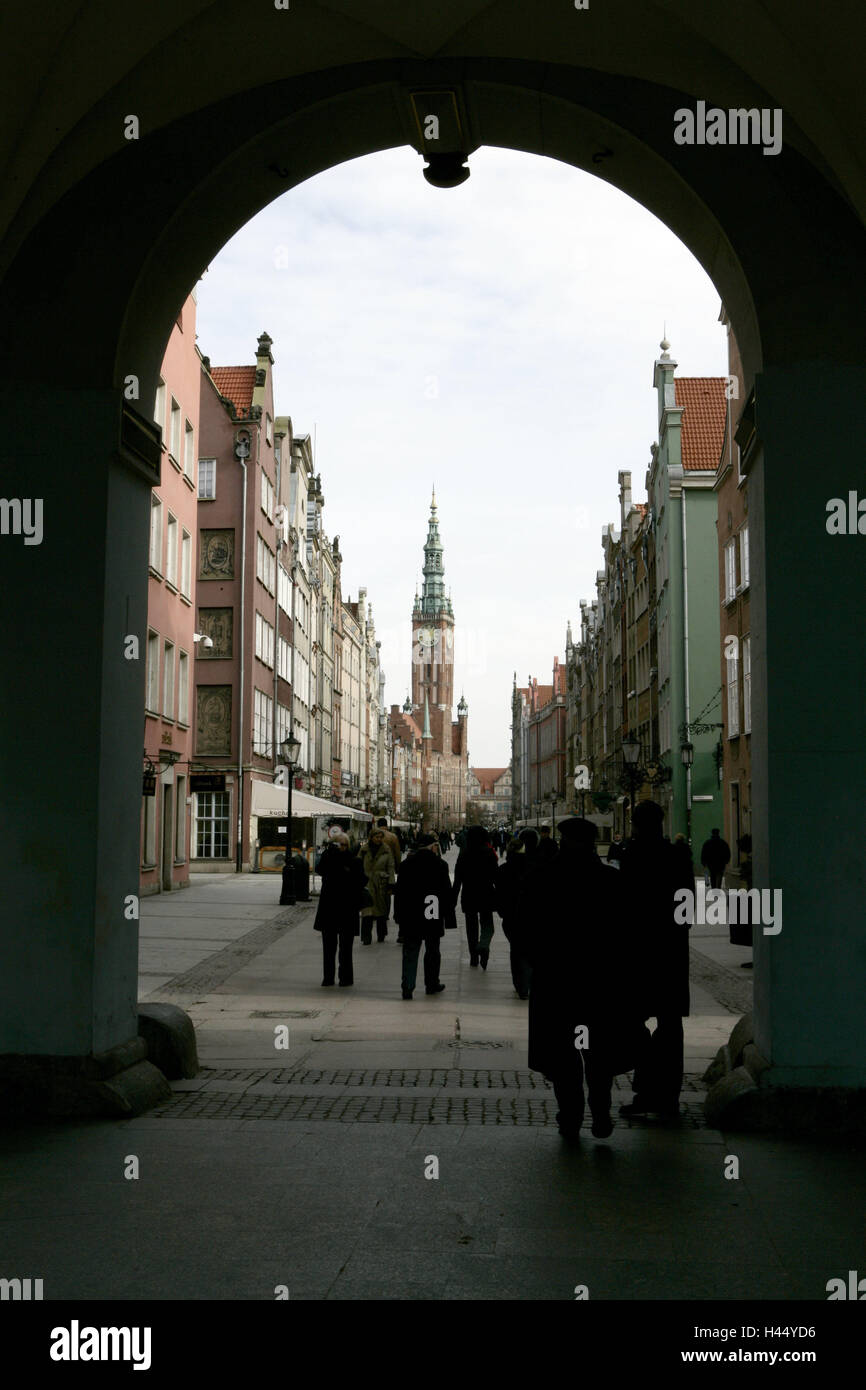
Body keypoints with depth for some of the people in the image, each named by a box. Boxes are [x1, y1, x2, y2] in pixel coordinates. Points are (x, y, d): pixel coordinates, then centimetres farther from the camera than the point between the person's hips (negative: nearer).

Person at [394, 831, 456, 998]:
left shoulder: (406, 864, 2)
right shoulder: (440, 865, -6)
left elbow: (399, 892, 5)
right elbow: (447, 892, -4)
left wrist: (399, 914, 12)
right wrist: (449, 917, 2)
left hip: (410, 917, 1)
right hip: (433, 917, -1)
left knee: (410, 952, 2)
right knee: (432, 951, 14)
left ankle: (407, 986, -9)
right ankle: (432, 984, 23)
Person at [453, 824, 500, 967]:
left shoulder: (464, 854, -3)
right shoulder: (489, 853, -5)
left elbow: (457, 879, -1)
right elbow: (495, 876, -4)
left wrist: (454, 898, 4)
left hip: (468, 895, 1)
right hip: (486, 894, -1)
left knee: (471, 926, 12)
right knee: (487, 923, 7)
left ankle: (474, 958, 14)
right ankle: (484, 946, -23)